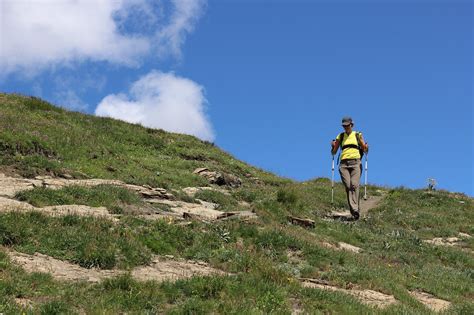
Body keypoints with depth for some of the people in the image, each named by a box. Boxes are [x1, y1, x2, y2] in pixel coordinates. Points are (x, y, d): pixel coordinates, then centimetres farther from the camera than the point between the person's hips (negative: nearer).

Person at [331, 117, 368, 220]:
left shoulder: (358, 135, 13)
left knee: (354, 185, -20)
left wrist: (366, 147, -8)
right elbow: (334, 152, 20)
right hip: (344, 163, 2)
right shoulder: (340, 136, 17)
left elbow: (364, 149, 14)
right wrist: (333, 146, -2)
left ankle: (355, 209, -26)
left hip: (355, 162, -2)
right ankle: (354, 210, -15)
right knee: (348, 186, -13)